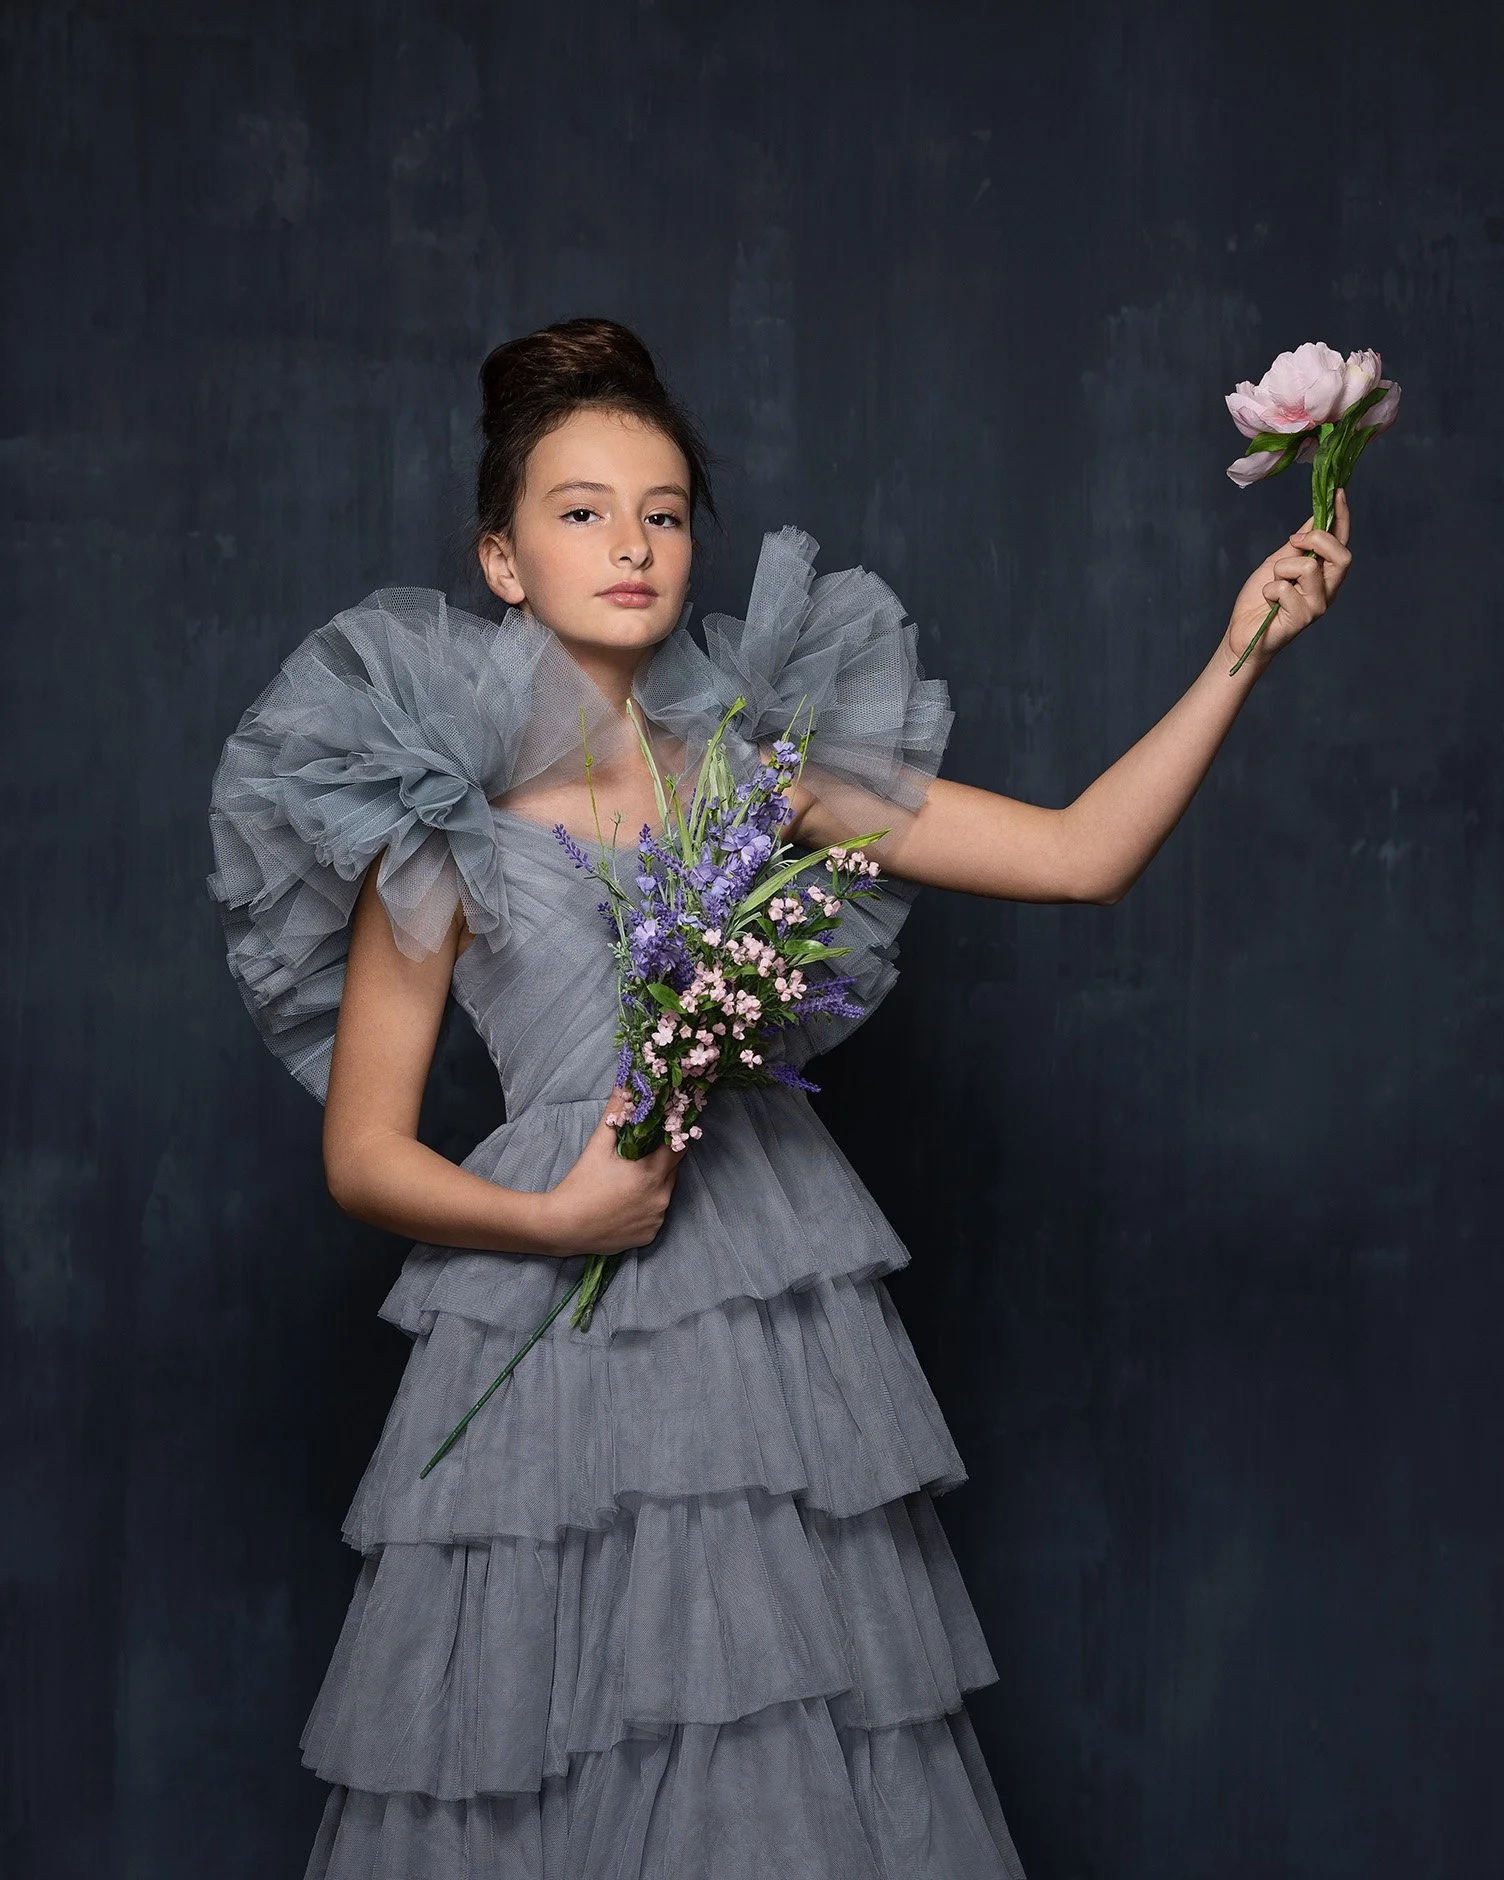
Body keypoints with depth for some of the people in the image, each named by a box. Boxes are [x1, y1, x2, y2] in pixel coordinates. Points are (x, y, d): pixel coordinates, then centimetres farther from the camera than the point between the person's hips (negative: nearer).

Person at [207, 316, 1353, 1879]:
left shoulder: (760, 765, 8)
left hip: (779, 1321, 2)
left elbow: (1082, 853, 4)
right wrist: (554, 1218, -12)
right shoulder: (447, 827, 1)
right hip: (551, 1352, -2)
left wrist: (1243, 648, -4)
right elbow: (361, 1156, 3)